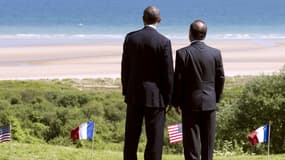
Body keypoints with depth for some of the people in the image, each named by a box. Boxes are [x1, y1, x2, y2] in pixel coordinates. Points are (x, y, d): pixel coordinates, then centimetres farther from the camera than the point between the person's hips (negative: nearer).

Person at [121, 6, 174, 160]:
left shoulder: (130, 38, -1)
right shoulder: (164, 42, -11)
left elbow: (125, 68, 5)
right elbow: (168, 73, -9)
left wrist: (126, 91, 14)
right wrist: (167, 97, 2)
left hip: (134, 94, 4)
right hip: (155, 95, -3)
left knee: (131, 137, 11)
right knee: (154, 139, 2)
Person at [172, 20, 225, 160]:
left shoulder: (183, 53, -10)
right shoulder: (215, 53, 0)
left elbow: (178, 80, -8)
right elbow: (220, 78, 4)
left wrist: (176, 102, 3)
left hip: (190, 102, -3)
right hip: (209, 102, 3)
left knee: (191, 141, 1)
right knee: (208, 140, 9)